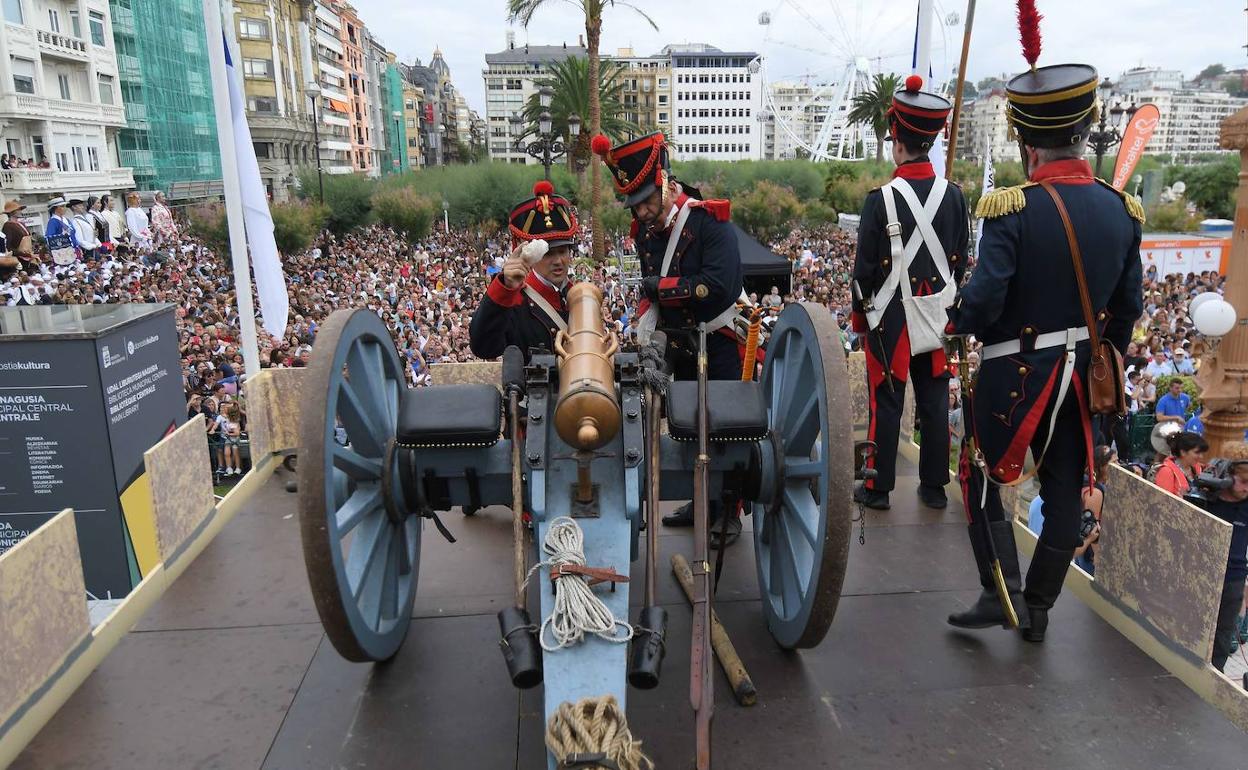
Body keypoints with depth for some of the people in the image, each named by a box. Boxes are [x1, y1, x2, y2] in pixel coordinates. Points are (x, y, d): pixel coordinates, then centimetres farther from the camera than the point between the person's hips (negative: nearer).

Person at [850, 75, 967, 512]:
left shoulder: (882, 199, -13)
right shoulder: (953, 196, 0)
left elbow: (866, 266, -9)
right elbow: (961, 260, 7)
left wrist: (860, 313, 4)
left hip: (891, 316, -4)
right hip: (938, 313, 4)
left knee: (886, 402, 4)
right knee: (935, 402, 10)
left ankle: (878, 487, 12)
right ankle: (934, 487, 20)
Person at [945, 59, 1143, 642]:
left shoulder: (1011, 209, -19)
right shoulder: (1122, 210, 0)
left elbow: (982, 303, -23)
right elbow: (1128, 308, 7)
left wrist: (956, 321, -2)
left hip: (1013, 374, -5)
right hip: (1082, 376, 5)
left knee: (980, 478, 13)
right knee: (1064, 491, 14)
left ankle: (1001, 592, 7)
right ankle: (1038, 609, 25)